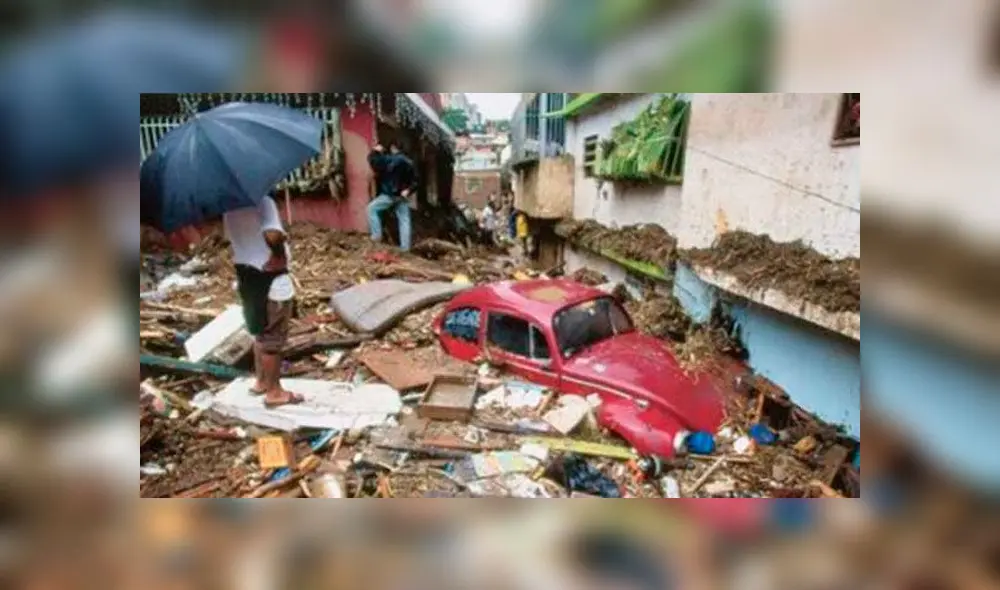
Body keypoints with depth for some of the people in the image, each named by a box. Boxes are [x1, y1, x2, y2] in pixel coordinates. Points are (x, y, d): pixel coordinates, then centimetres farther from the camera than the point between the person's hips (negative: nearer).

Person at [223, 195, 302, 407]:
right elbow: (273, 236, -34)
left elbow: (231, 237, 12)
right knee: (273, 338, 4)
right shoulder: (262, 202, -20)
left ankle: (261, 381, 35)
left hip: (246, 274, 8)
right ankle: (274, 392, 15)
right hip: (270, 278, -8)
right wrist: (283, 238, -16)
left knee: (261, 333, 23)